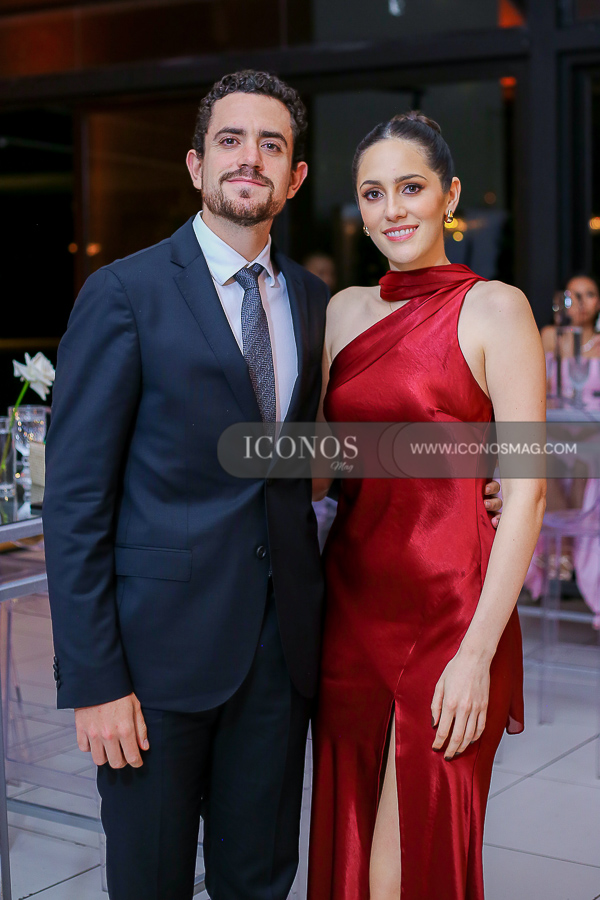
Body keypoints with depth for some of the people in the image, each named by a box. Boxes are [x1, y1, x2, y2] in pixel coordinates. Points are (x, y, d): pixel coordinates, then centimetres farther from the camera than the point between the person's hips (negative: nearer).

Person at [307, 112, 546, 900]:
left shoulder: (494, 309, -5)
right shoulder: (346, 311, 11)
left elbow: (527, 491, -10)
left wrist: (478, 653, -16)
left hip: (450, 612, -5)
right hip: (351, 601, 5)